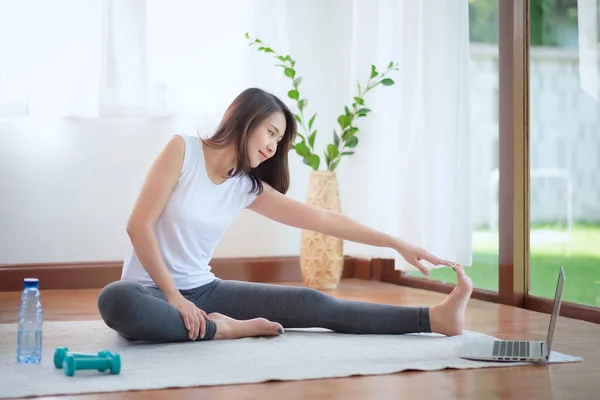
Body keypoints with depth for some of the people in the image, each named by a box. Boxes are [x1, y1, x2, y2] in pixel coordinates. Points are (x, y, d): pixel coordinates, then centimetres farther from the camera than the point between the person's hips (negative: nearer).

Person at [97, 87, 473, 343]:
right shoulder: (183, 149, -10)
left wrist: (399, 244, 2)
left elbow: (323, 219, 4)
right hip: (152, 289, -4)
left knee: (310, 304, -11)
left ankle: (434, 318, -14)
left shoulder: (248, 188, 4)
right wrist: (174, 297, -19)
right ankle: (218, 329, -26)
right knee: (117, 302, -42)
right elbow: (139, 226, -15)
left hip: (202, 290, 4)